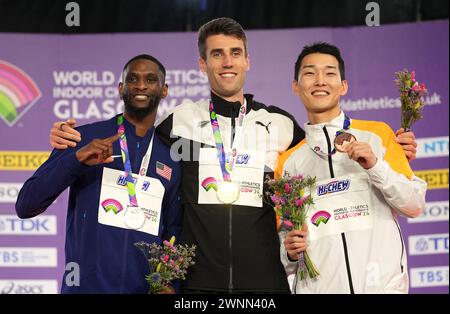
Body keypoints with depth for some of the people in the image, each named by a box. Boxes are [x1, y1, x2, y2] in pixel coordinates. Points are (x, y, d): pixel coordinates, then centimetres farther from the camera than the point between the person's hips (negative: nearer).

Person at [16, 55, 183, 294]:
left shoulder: (173, 157, 6)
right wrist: (76, 159, -20)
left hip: (146, 288, 2)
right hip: (84, 286, -2)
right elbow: (25, 206, -6)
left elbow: (172, 231, 11)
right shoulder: (84, 138, -2)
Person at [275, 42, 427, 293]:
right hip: (317, 286, 1)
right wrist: (290, 251, -6)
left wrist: (375, 166, -12)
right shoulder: (287, 161, 10)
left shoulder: (378, 135, 6)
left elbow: (415, 206, 1)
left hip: (382, 283, -1)